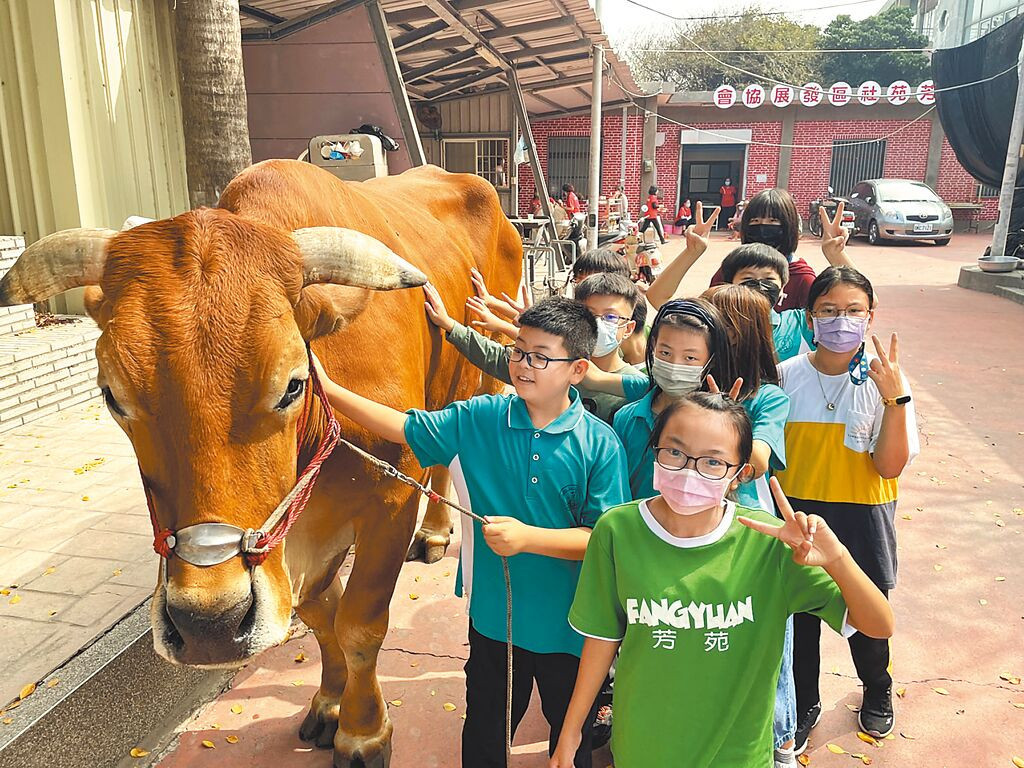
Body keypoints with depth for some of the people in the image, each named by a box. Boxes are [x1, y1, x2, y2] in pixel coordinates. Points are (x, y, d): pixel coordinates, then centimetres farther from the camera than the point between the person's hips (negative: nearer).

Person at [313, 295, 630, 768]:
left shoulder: (599, 444, -16)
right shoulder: (479, 419, -8)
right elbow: (407, 428, -4)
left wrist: (528, 537, -27)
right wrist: (329, 389, -11)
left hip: (569, 627, -2)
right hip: (493, 617, 2)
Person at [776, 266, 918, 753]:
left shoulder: (886, 381, -10)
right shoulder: (786, 377, -8)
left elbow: (890, 466, -17)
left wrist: (895, 399, -27)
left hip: (861, 521, 0)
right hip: (797, 515, 1)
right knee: (798, 617, 14)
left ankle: (877, 690, 52)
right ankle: (803, 705, 41)